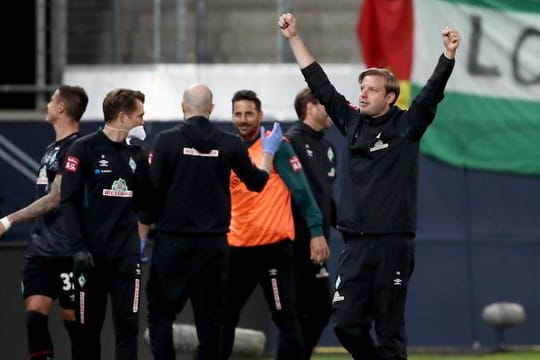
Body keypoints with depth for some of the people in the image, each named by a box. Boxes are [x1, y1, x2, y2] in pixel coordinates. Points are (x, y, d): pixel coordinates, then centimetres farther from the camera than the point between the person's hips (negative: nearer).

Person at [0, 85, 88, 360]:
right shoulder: (52, 149, 16)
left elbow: (56, 198, -18)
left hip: (66, 252, -8)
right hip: (40, 250, 8)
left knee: (74, 321, 0)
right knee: (34, 316, -3)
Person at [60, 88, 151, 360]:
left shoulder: (135, 153, 10)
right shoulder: (84, 149, -5)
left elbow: (146, 202, 10)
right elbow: (69, 202, -8)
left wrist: (145, 167, -3)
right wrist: (79, 247, -16)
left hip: (127, 255, 4)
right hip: (92, 255, -4)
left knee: (127, 326, -3)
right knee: (88, 328, 5)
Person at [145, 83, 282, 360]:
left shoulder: (166, 141, -6)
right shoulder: (230, 145, 1)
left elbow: (151, 191, -8)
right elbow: (257, 182, 15)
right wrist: (268, 152, 32)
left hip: (173, 242, -2)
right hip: (214, 242, 2)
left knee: (160, 313, 4)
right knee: (210, 316, 8)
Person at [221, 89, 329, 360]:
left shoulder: (276, 146, -6)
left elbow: (301, 190, -9)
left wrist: (316, 232, -16)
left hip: (273, 246, -6)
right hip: (237, 247, 6)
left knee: (285, 318, -4)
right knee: (223, 317, 11)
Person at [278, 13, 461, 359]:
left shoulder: (405, 126, 0)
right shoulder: (352, 122, 11)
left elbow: (432, 93, -13)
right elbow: (319, 84, 16)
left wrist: (449, 55, -29)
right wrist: (294, 38, 15)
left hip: (394, 244, -5)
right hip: (356, 243, 5)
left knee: (389, 329, -3)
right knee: (346, 323, 1)